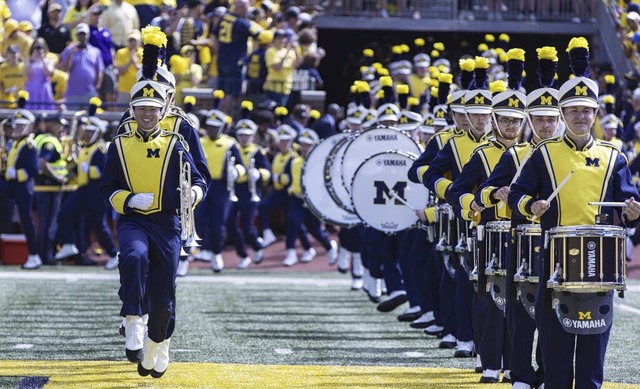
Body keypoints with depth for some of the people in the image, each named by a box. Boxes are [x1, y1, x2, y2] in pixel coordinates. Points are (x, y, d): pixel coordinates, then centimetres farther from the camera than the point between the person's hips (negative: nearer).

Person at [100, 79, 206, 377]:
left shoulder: (174, 144, 5)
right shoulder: (119, 146, 7)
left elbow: (199, 180, 3)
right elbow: (107, 188, 7)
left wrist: (191, 194, -21)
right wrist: (129, 200, -13)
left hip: (166, 223, 1)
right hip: (132, 221, -1)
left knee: (163, 294, 4)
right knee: (134, 257, -36)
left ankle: (157, 346, 29)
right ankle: (134, 323, -25)